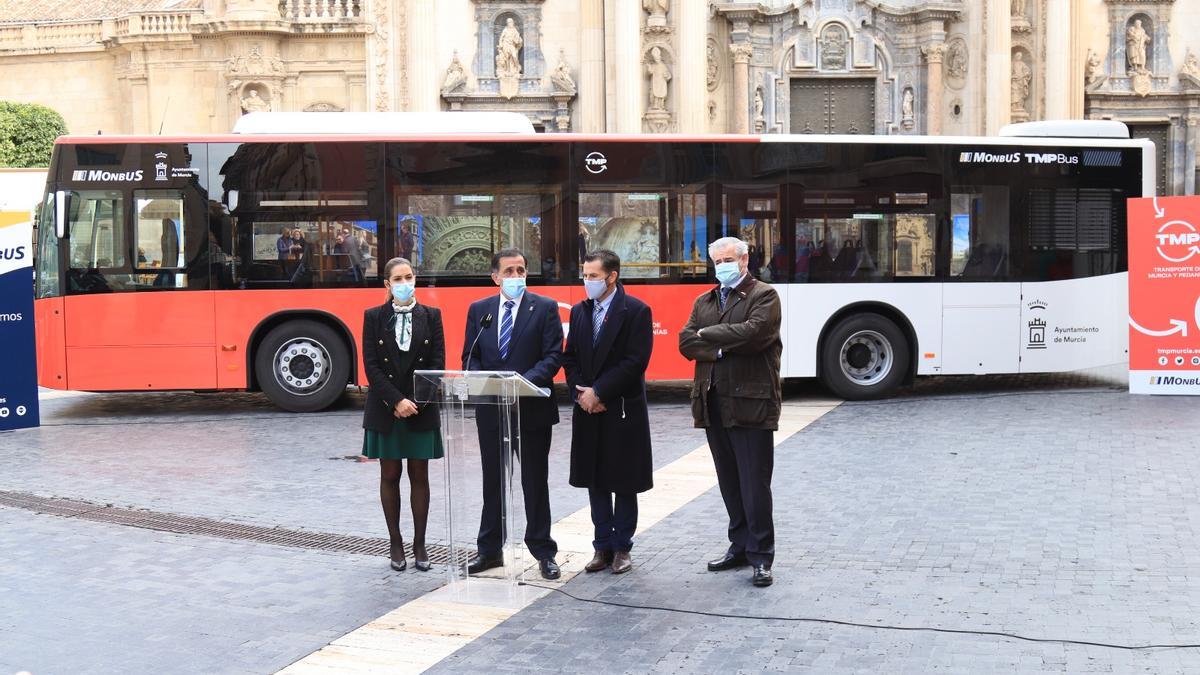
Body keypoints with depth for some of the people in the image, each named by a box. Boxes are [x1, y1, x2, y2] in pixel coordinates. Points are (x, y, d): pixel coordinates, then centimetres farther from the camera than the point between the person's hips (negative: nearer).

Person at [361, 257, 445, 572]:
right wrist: (397, 401, -14)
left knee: (419, 475, 5)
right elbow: (372, 366, -5)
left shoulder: (431, 316, 4)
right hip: (384, 410, 0)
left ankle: (419, 543, 12)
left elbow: (437, 362, -1)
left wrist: (416, 401, -12)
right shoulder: (373, 317, 2)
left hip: (422, 409, 0)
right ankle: (395, 543, 15)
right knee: (390, 475, 5)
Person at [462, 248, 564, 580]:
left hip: (532, 409, -3)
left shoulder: (545, 308, -2)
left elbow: (553, 356, -8)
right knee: (492, 482, 12)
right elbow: (470, 357, 8)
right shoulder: (478, 310, 8)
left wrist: (524, 383, -22)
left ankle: (543, 552, 15)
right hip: (490, 409, 3)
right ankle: (490, 550, 23)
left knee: (535, 483, 6)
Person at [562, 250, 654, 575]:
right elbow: (570, 358, 11)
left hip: (623, 410, -5)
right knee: (595, 481, 9)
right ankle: (603, 546, 18)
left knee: (624, 483, 4)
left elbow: (635, 362, -15)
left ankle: (622, 547, 14)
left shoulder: (636, 311, -8)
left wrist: (598, 392, -16)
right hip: (588, 412, 5)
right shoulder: (579, 311, 10)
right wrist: (581, 393, -6)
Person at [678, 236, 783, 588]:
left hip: (751, 404, -6)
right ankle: (740, 546, 22)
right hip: (713, 404, 6)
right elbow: (686, 343, 5)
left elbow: (753, 332, -19)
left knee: (754, 485, -4)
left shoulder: (764, 295, -1)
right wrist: (721, 349, -12)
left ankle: (760, 556, 4)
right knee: (730, 484, 12)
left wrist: (708, 335, -7)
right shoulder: (704, 302, 18)